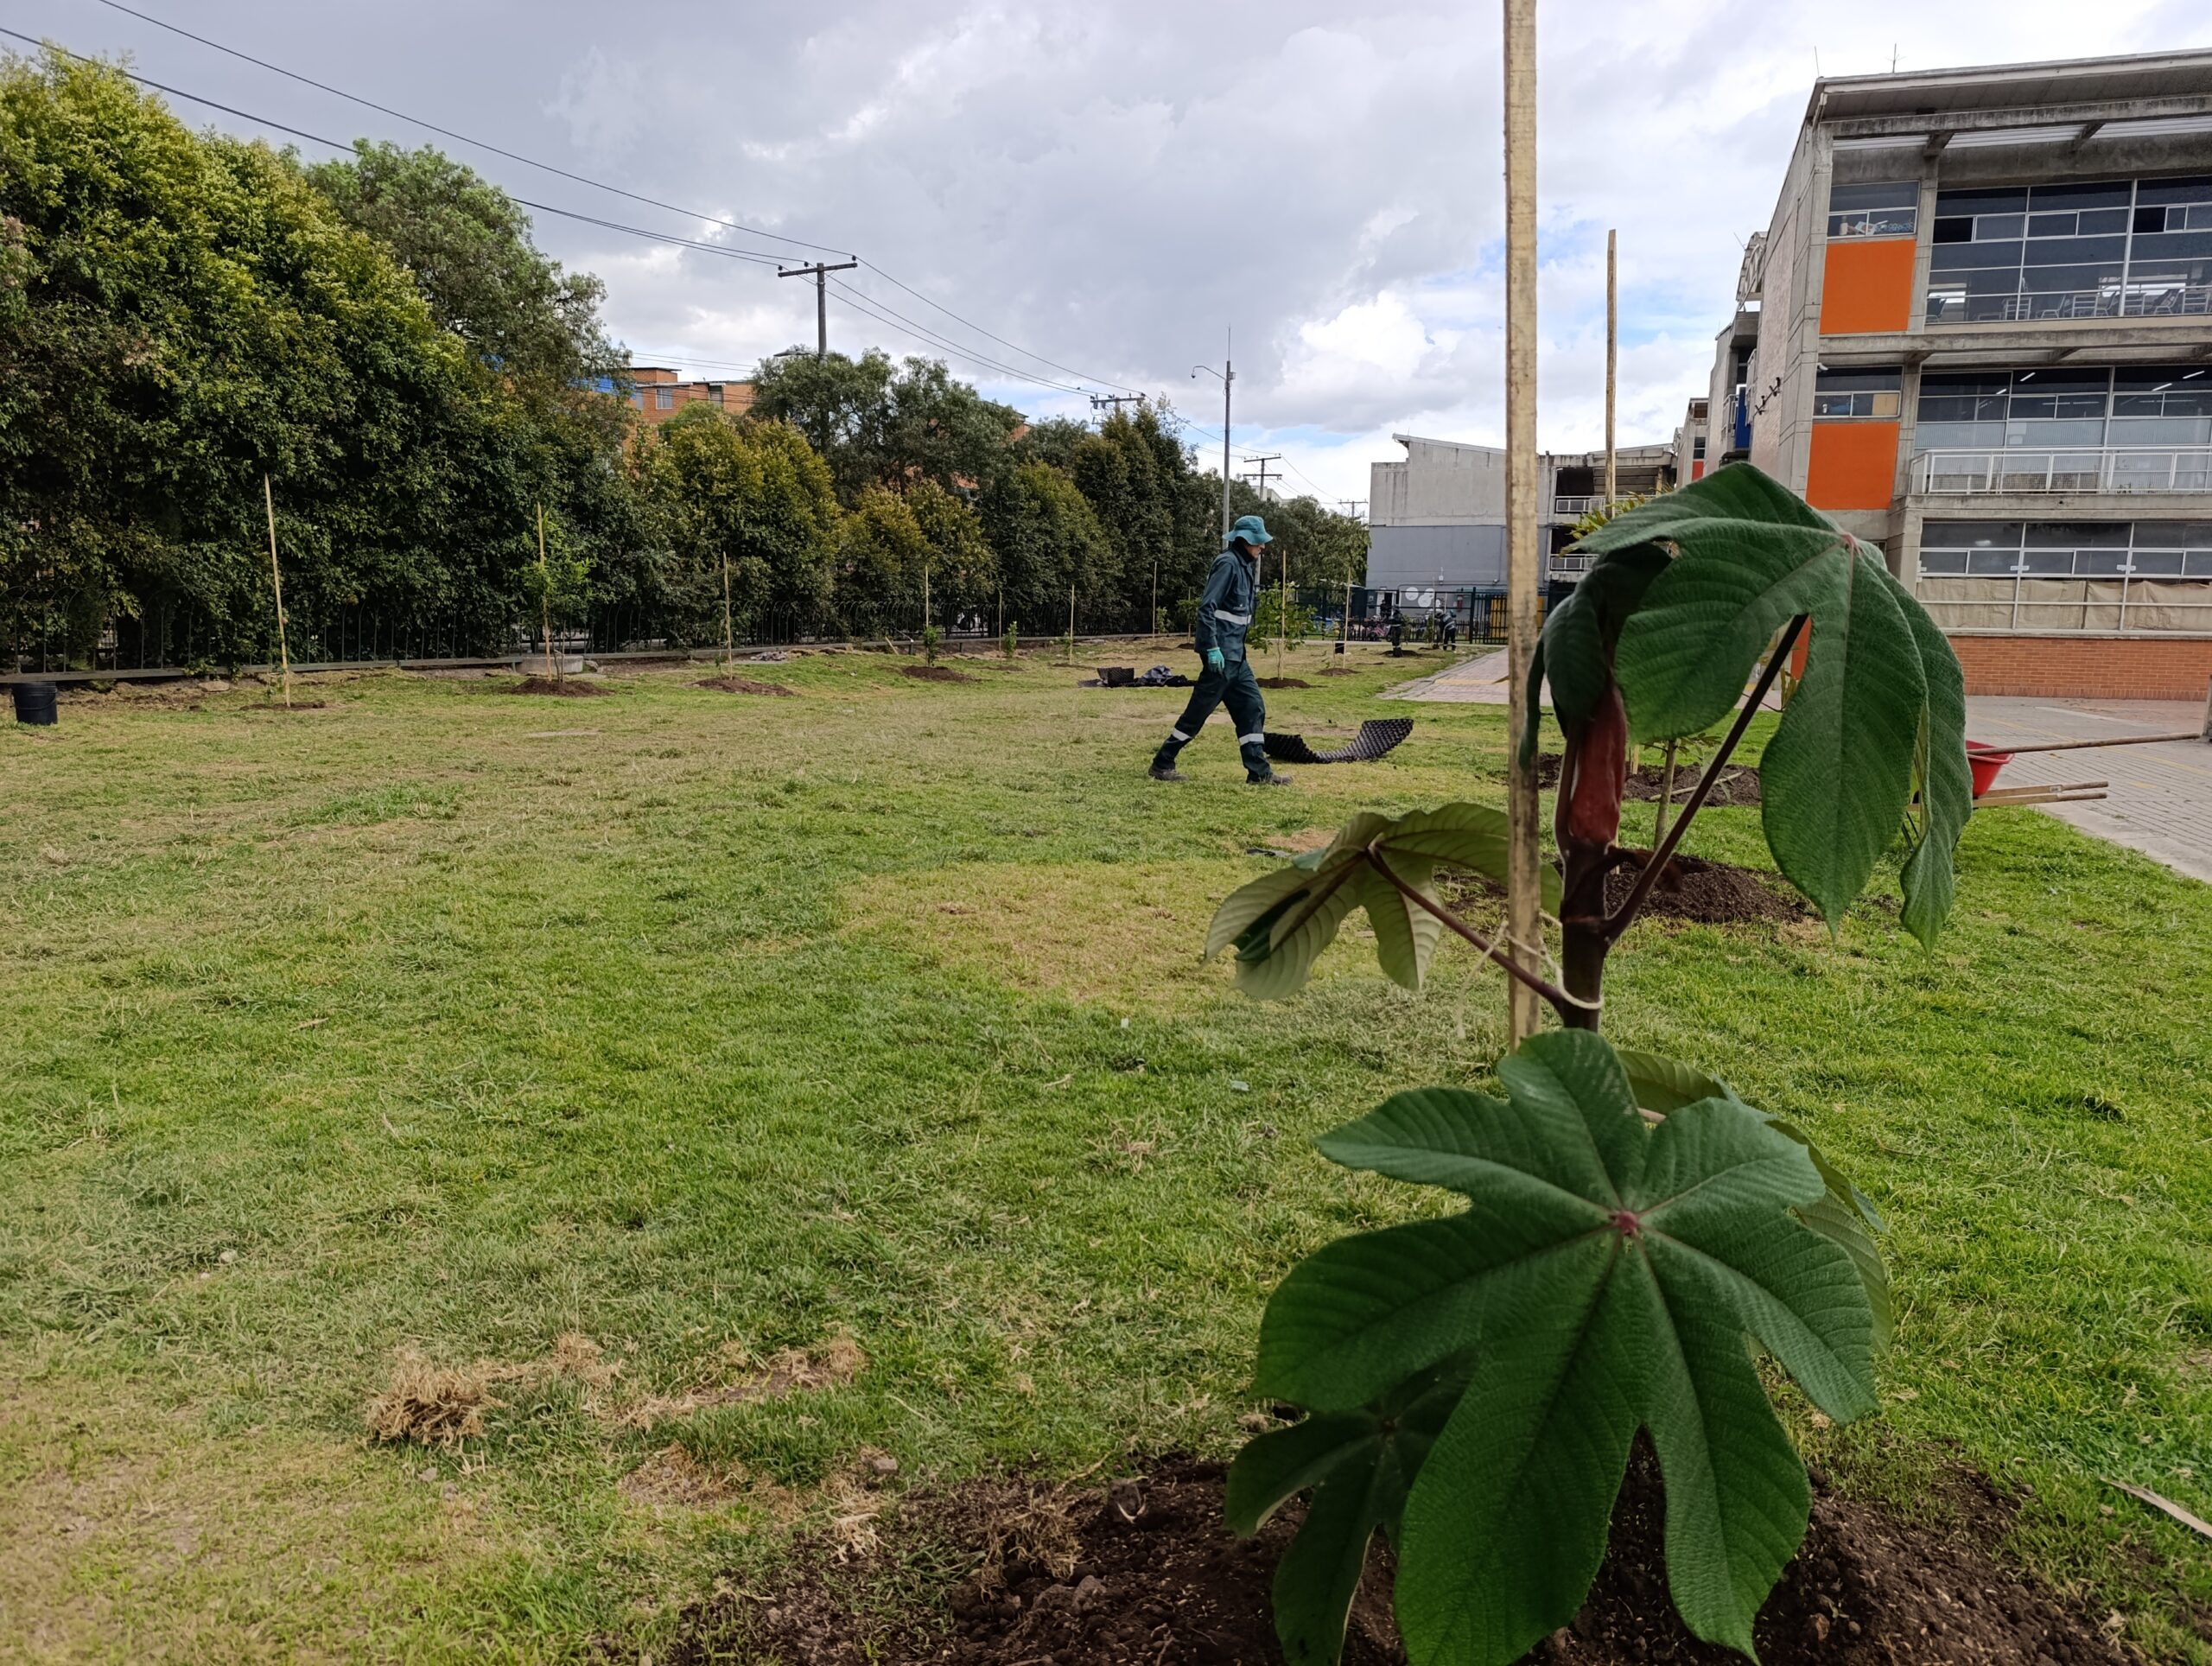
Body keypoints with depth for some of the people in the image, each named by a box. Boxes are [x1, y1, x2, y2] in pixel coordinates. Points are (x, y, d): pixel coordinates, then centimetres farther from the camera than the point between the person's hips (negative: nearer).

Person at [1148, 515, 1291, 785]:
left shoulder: (1245, 566, 14)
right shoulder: (1228, 563, -14)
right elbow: (1206, 607, -20)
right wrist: (1212, 648, -24)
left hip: (1236, 654, 10)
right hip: (1221, 653, -10)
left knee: (1252, 707, 7)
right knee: (1200, 709, -3)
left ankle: (1259, 772, 9)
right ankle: (1162, 763, 8)